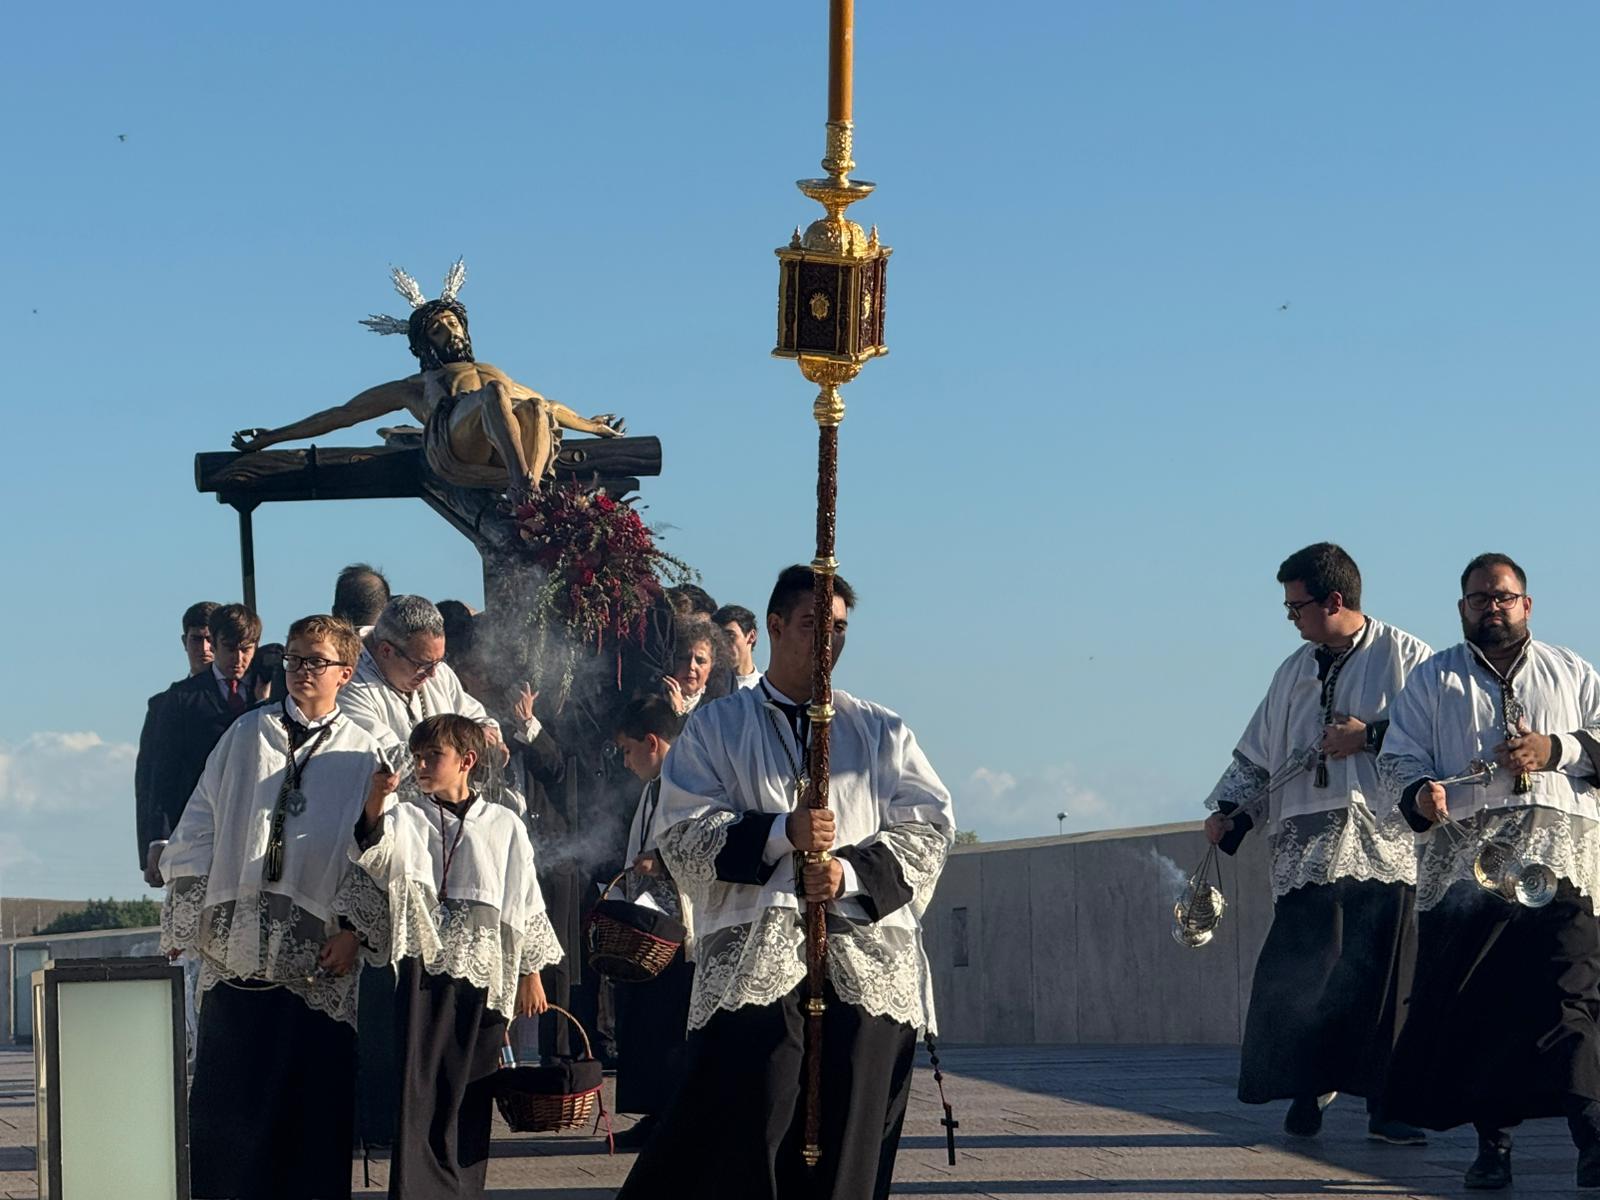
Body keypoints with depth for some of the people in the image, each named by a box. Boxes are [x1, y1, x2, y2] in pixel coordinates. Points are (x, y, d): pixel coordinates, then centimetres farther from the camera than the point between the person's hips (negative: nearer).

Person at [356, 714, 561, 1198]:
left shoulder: (504, 825, 8)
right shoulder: (406, 818, 6)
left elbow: (525, 904, 12)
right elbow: (373, 857, -16)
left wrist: (531, 975, 10)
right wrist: (376, 803, -33)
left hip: (483, 974, 1)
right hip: (423, 967, -1)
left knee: (470, 1094, 5)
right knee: (417, 1086, -9)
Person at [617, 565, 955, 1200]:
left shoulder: (880, 732, 17)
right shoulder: (717, 726, 12)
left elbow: (929, 828, 9)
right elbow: (684, 837, 2)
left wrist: (853, 873, -9)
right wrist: (780, 834, -13)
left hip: (869, 962, 3)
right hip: (755, 956, -3)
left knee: (849, 1147, 0)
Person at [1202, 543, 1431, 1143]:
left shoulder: (1405, 657, 3)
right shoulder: (1294, 672, 19)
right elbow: (1258, 752, 21)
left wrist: (1371, 735, -13)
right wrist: (1230, 810, 8)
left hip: (1386, 845, -4)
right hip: (1308, 845, 4)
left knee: (1383, 976, -3)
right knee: (1301, 977, -4)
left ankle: (1385, 1105, 2)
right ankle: (1306, 1093, 8)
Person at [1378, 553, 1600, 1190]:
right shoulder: (1433, 680, 19)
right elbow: (1398, 755, 10)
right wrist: (1420, 793, -11)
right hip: (1464, 861, 1)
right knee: (1474, 1001, -5)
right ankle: (1492, 1143, 2)